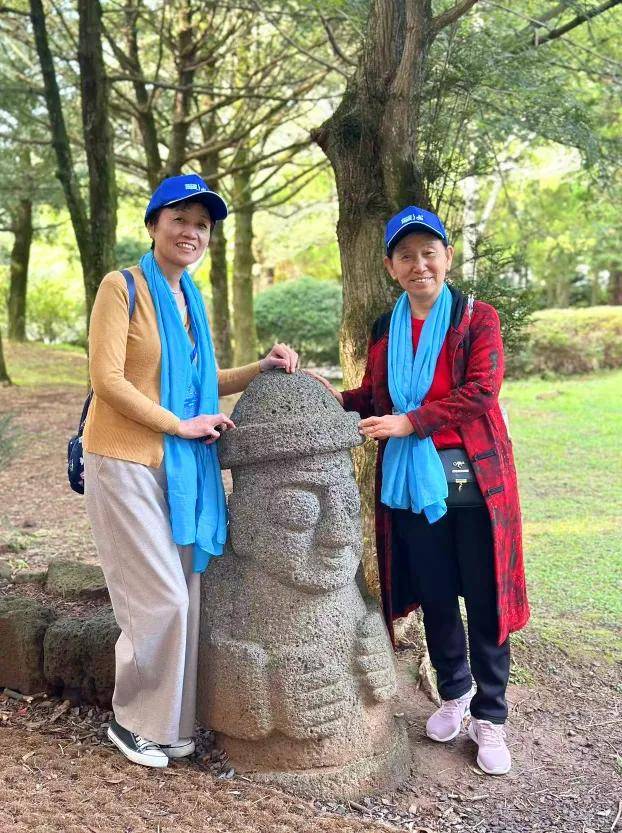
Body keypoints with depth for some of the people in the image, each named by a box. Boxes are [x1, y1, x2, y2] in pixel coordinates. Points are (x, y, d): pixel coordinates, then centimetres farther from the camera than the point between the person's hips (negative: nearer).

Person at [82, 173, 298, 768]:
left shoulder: (190, 299, 13)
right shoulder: (122, 287, -9)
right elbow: (107, 379, -16)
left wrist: (261, 368, 6)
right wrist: (182, 424, -13)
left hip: (181, 467, 7)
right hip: (126, 463, -7)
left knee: (183, 599, 10)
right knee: (162, 600, -5)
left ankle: (169, 724, 27)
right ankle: (132, 721, 19)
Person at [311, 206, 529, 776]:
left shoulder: (478, 319, -3)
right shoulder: (384, 331, 10)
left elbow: (480, 393, -14)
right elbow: (376, 397, 18)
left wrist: (411, 422, -18)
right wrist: (341, 399, -1)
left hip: (475, 477, -4)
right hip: (411, 481, 4)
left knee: (483, 598, 4)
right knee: (434, 595, 15)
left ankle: (490, 718, 21)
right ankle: (454, 691, 38)